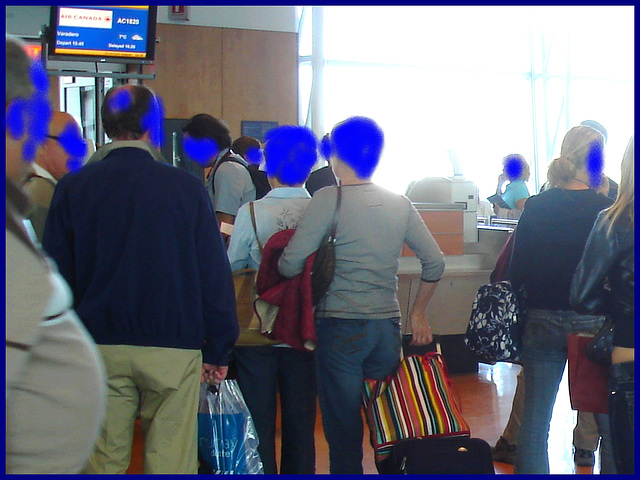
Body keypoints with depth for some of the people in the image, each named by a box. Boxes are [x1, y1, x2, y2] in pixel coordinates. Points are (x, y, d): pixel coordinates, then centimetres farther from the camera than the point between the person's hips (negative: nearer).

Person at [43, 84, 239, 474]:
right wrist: (219, 352, 7)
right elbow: (215, 275, -2)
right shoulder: (187, 187, -4)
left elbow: (57, 276, 4)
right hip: (174, 347, -2)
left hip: (98, 350, 2)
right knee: (171, 463, 5)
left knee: (103, 462, 10)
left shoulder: (73, 187, 1)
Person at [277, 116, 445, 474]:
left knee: (343, 430, 4)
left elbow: (291, 265, -14)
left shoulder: (328, 200, -9)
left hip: (341, 327, -5)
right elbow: (435, 262, 8)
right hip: (388, 326, 5)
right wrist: (418, 313, 19)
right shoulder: (399, 204, 6)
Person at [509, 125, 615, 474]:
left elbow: (517, 272, 0)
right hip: (593, 323, -2)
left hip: (542, 323, 3)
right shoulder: (606, 210, -8)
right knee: (611, 425, 11)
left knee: (534, 422, 8)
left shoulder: (535, 207, -1)